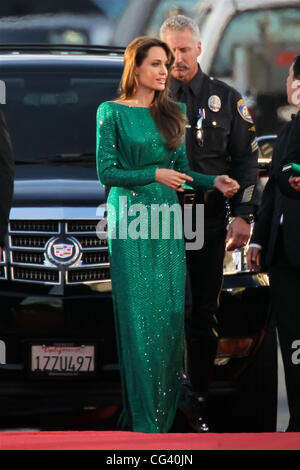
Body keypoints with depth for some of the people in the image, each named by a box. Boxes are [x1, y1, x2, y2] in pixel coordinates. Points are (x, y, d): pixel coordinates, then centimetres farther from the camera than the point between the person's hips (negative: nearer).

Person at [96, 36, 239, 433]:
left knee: (170, 312, 1)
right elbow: (106, 171, -5)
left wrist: (213, 181, -2)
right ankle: (142, 417, 0)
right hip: (130, 219, -4)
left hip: (166, 219, 5)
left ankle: (166, 408, 9)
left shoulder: (172, 113, 12)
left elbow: (180, 169, 15)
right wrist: (153, 175, -14)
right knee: (137, 315, -4)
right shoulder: (112, 112, -2)